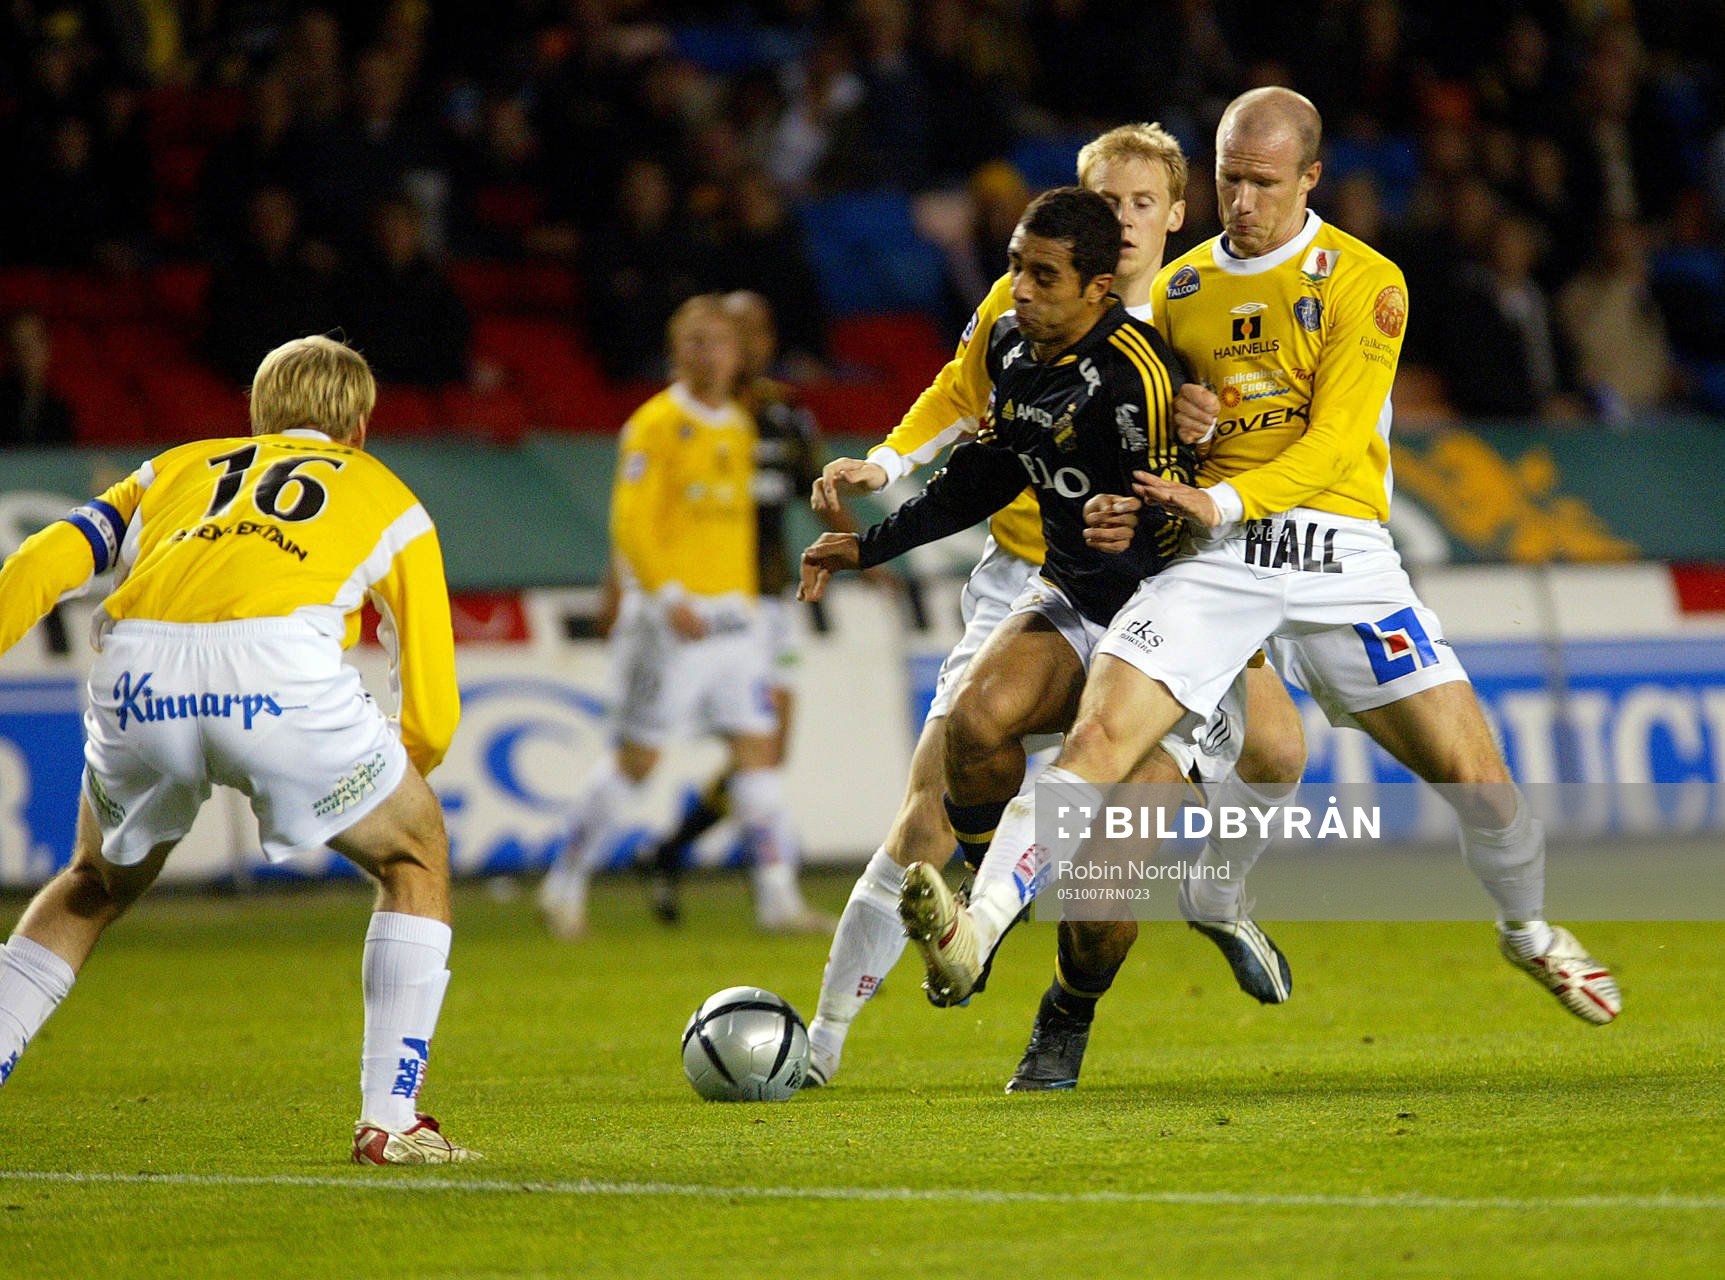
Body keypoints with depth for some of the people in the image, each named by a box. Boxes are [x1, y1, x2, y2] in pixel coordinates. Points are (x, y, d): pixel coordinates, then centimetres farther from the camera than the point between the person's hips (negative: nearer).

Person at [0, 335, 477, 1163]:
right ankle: (389, 1121, 12)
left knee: (96, 887, 30)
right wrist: (396, 776, 44)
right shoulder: (386, 497, 30)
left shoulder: (178, 468, 36)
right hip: (279, 672, -3)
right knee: (415, 858, 22)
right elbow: (432, 716, 26)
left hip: (134, 672, 3)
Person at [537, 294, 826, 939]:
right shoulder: (655, 425, -7)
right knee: (636, 758, -3)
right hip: (670, 616, -6)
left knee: (757, 748, -2)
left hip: (733, 614, 6)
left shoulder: (739, 428, 15)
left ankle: (778, 897, -4)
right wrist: (668, 597, -22)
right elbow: (630, 522, -13)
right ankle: (565, 885, 9)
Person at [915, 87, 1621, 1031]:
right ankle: (975, 928, -28)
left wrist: (1227, 500, -23)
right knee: (1100, 735, -20)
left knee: (1469, 765, -4)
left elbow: (1337, 439, -9)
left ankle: (1528, 929, 24)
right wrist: (1176, 421, 2)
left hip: (1337, 542, -2)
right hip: (1212, 560, 2)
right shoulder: (1178, 288, 15)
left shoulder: (1363, 280, 1)